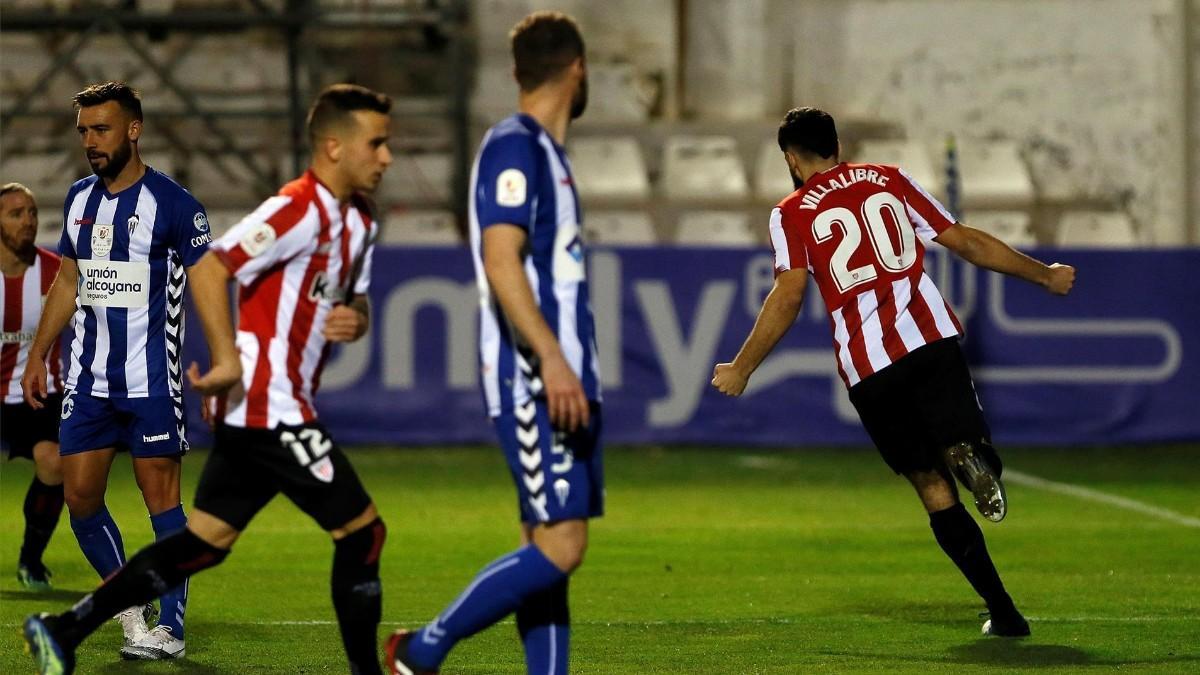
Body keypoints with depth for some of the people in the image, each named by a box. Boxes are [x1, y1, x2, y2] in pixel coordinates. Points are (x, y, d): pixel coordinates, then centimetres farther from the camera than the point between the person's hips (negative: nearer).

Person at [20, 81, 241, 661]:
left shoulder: (172, 204, -10)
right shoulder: (79, 199, 10)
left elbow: (206, 285, -15)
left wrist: (225, 362, -26)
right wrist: (38, 355, 22)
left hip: (151, 381, -6)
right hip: (89, 378, 6)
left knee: (160, 496, -5)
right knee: (79, 497, 3)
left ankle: (171, 627, -1)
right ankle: (129, 606, 20)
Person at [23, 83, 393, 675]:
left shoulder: (358, 222, 14)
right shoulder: (299, 210, -16)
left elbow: (353, 298, 25)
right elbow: (211, 266, -23)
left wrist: (354, 319, 0)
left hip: (254, 410, 9)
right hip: (268, 407, -9)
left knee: (205, 540, 9)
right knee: (361, 530, -3)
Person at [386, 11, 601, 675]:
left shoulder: (545, 151, 19)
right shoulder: (513, 147, -10)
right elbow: (501, 262, -20)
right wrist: (551, 360, -28)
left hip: (562, 381, 10)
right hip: (532, 380, -10)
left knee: (549, 549, 6)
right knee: (559, 546, -14)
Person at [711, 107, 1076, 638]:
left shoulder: (791, 213, 9)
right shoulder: (891, 180, 17)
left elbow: (788, 296, -3)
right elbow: (967, 242, 19)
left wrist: (741, 370, 6)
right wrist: (1044, 275, 30)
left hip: (868, 368, -1)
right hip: (931, 337, 1)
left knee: (934, 489, 6)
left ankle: (1003, 612, -4)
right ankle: (967, 454, -37)